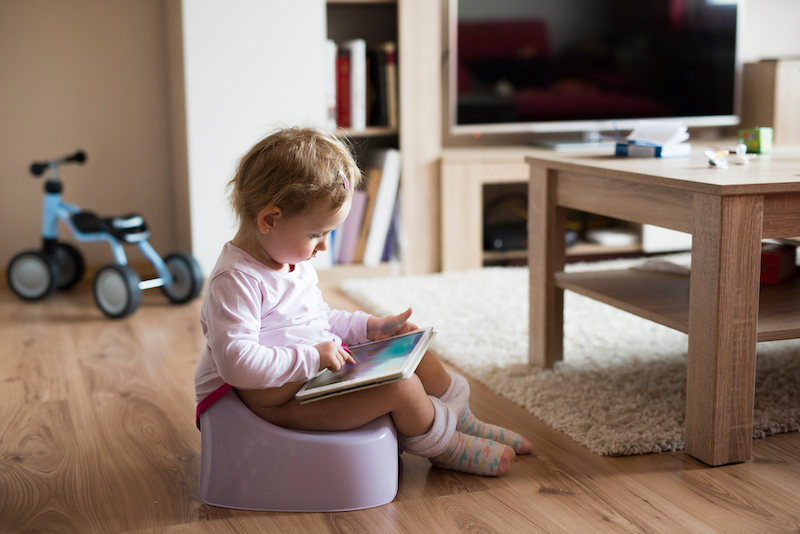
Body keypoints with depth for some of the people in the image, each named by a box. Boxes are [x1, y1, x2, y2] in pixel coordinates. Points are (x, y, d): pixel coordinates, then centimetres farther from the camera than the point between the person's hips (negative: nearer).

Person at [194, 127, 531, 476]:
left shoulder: (293, 261, 10)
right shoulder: (236, 280, -24)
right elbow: (235, 362, -32)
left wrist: (369, 327, 11)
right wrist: (311, 357, -32)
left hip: (319, 368, 11)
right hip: (274, 396, -10)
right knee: (401, 387, -21)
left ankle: (463, 422, 29)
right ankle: (445, 447, 9)